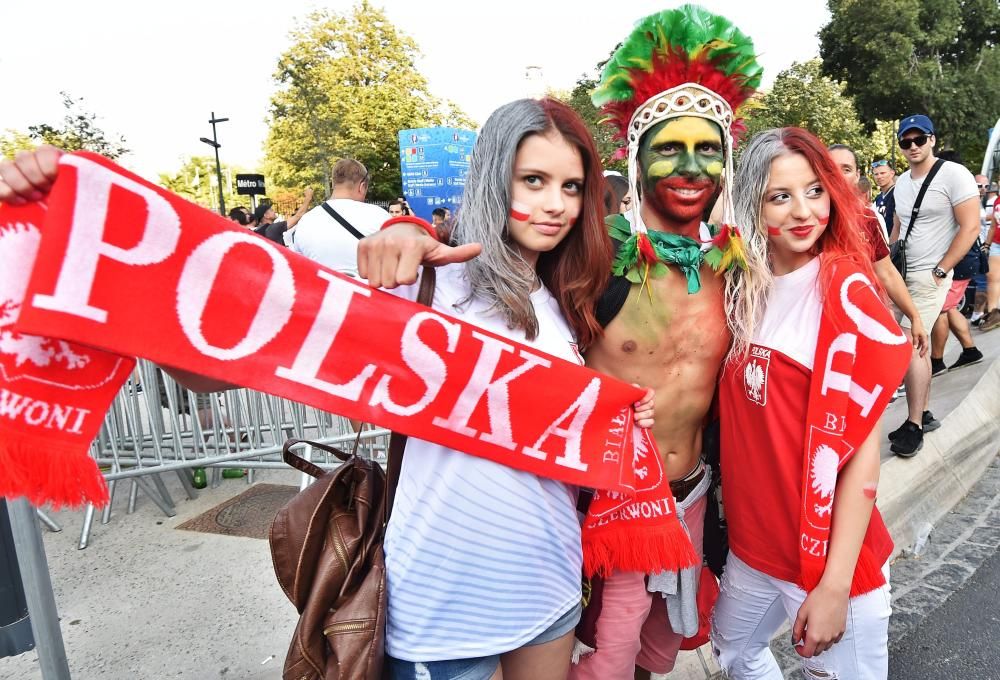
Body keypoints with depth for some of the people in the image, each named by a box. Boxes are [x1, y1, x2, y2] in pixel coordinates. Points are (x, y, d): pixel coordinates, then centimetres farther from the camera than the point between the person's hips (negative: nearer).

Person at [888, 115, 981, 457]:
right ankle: (924, 414, 22)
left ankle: (914, 425, -7)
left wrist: (939, 271, -15)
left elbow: (970, 227, -11)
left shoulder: (954, 174, -8)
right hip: (902, 275, 7)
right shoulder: (901, 182, 13)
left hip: (929, 277, -7)